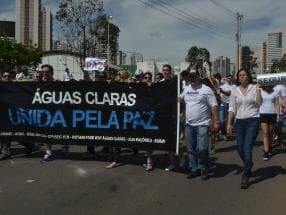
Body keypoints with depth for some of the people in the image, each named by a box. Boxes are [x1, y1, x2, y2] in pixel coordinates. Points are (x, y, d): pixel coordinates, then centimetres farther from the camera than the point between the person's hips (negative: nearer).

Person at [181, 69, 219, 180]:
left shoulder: (206, 89, -5)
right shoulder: (186, 89, 12)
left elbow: (213, 106, -8)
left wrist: (216, 121, -14)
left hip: (202, 124, -6)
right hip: (189, 124, 6)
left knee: (202, 149, -9)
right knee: (191, 149, 11)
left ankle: (204, 170, 7)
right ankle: (194, 169, 22)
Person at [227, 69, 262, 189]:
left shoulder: (254, 88, 1)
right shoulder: (234, 91, 7)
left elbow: (259, 103, -9)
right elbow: (232, 108, 6)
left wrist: (258, 90, -15)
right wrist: (229, 123, 1)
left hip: (252, 121, -3)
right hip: (239, 122, 3)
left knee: (247, 148, -11)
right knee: (240, 149, 9)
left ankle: (246, 176, -2)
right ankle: (248, 166, 37)